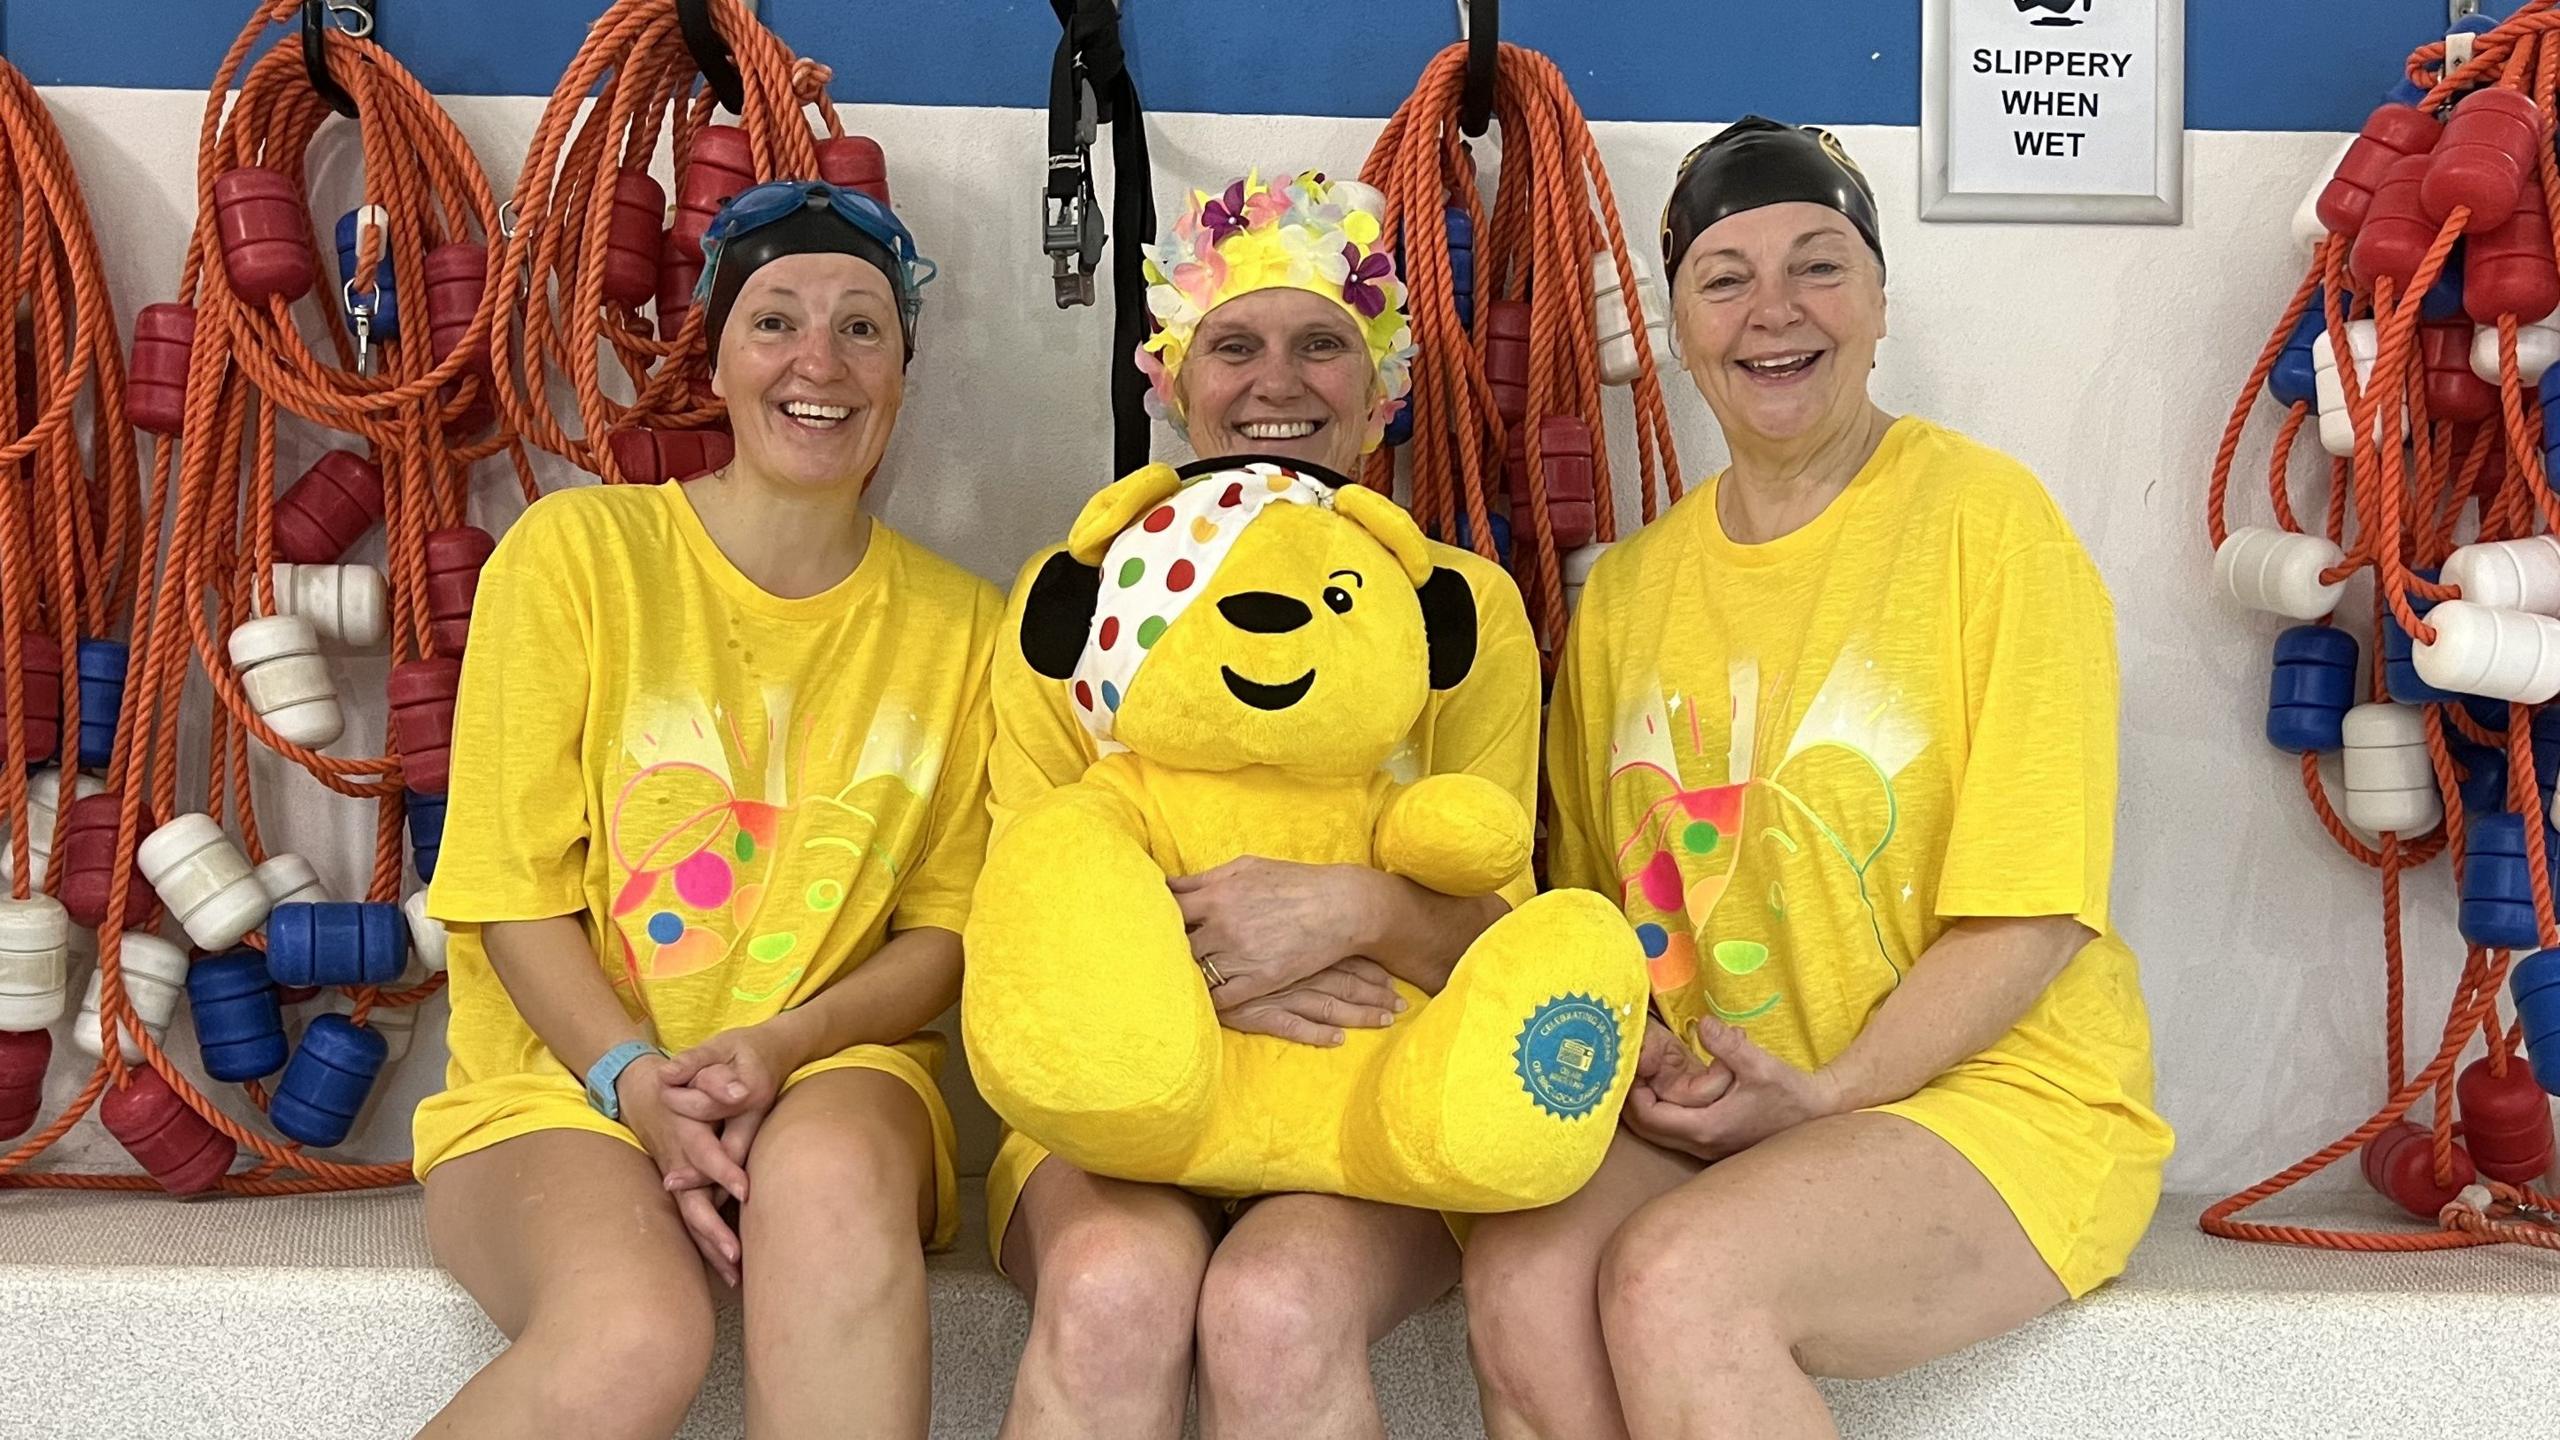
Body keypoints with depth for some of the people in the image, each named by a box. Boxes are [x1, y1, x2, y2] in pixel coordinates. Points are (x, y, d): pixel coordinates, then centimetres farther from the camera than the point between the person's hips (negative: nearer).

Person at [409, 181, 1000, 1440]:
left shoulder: (959, 624, 4)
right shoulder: (577, 549, -2)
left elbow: (945, 929, 4)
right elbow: (513, 889, -4)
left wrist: (782, 1048, -14)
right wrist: (638, 1081, -18)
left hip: (832, 1066, 2)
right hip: (558, 1075, -1)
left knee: (830, 1175, -36)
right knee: (632, 1339, -33)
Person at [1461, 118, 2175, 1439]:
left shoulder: (1986, 517, -6)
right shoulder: (1626, 590, 10)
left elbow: (2033, 917, -10)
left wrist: (1825, 1094, -16)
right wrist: (1638, 1064, -6)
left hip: (1996, 1098, -4)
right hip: (1708, 1118, 4)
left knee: (1671, 1280, -31)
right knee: (1521, 1276, -26)